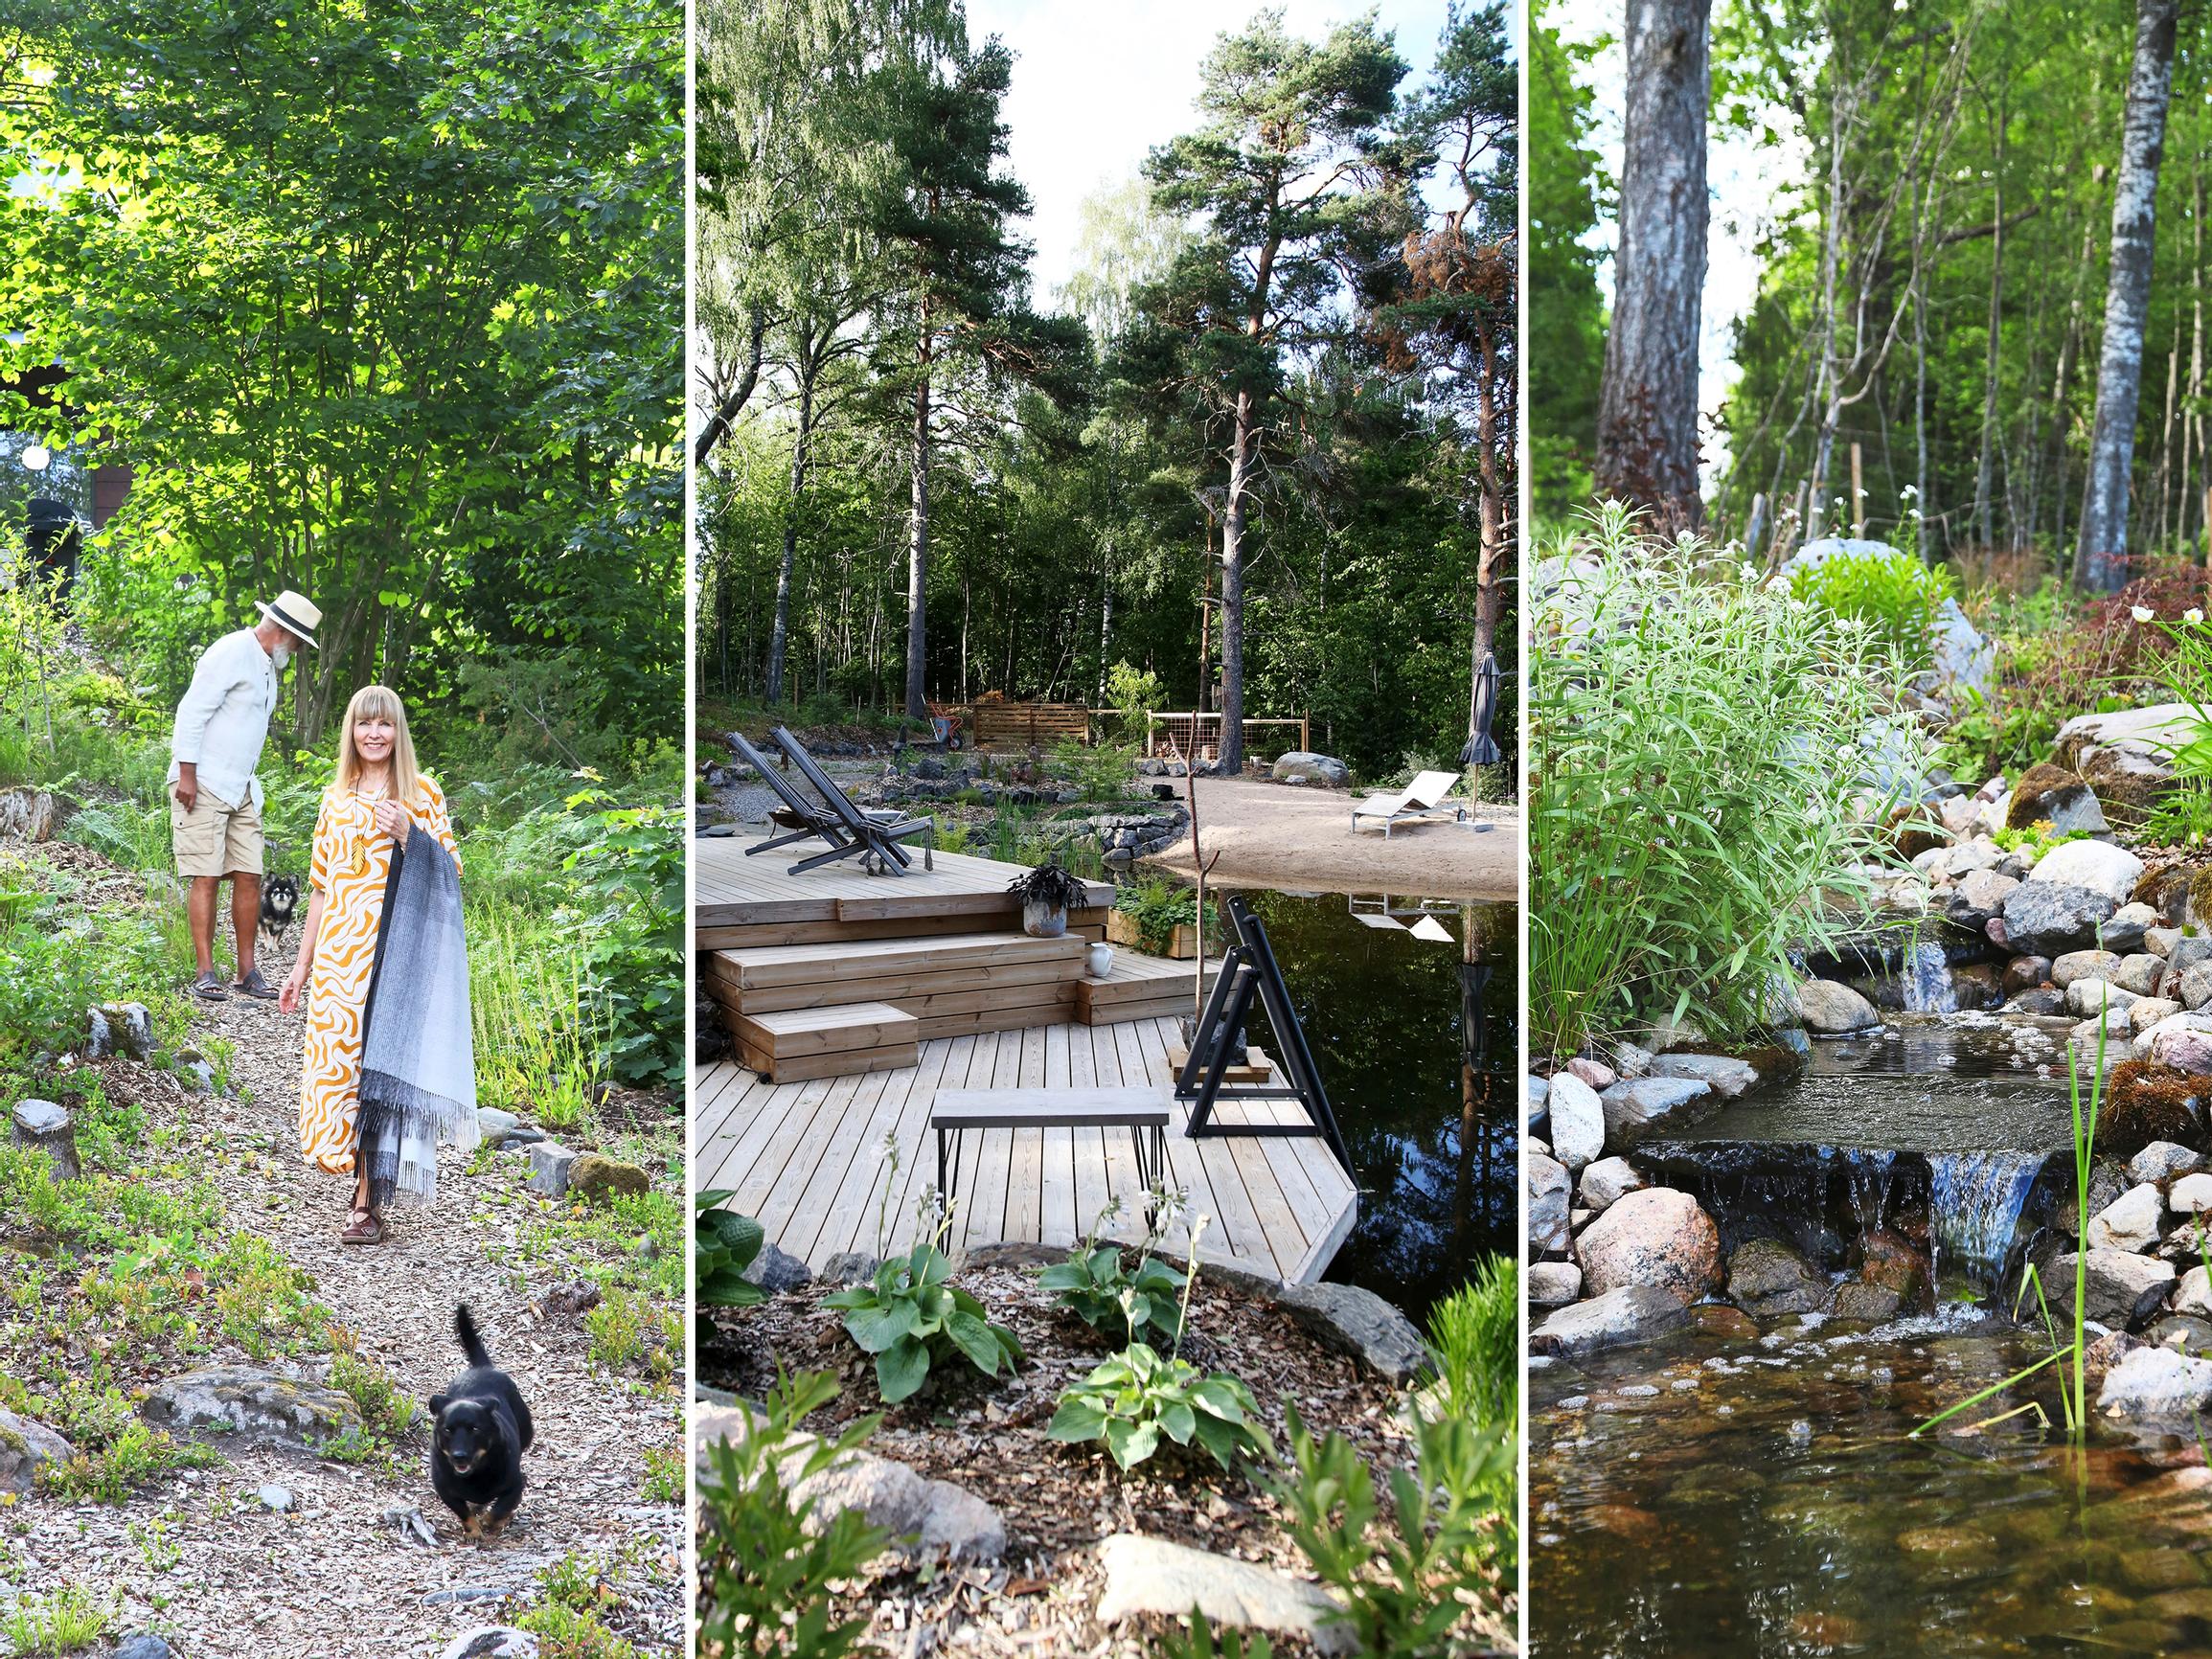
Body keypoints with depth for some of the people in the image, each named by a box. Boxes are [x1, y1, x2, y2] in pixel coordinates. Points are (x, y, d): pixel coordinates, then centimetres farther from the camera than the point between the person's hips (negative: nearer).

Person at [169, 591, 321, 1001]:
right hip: (203, 785, -9)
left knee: (249, 876, 3)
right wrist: (186, 775, -19)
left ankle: (247, 971, 8)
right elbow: (191, 712, -16)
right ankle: (205, 973, -4)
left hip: (242, 788, 9)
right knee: (206, 877, -7)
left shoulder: (268, 665, 18)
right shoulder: (231, 653, -12)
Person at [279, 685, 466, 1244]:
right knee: (337, 1065, 0)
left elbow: (449, 874, 2)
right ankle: (372, 1173, 20)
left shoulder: (421, 791, 4)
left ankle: (367, 1199, 3)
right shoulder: (336, 798, 14)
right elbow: (322, 888, 16)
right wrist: (302, 966, 15)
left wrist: (407, 834, -13)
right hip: (337, 954, 3)